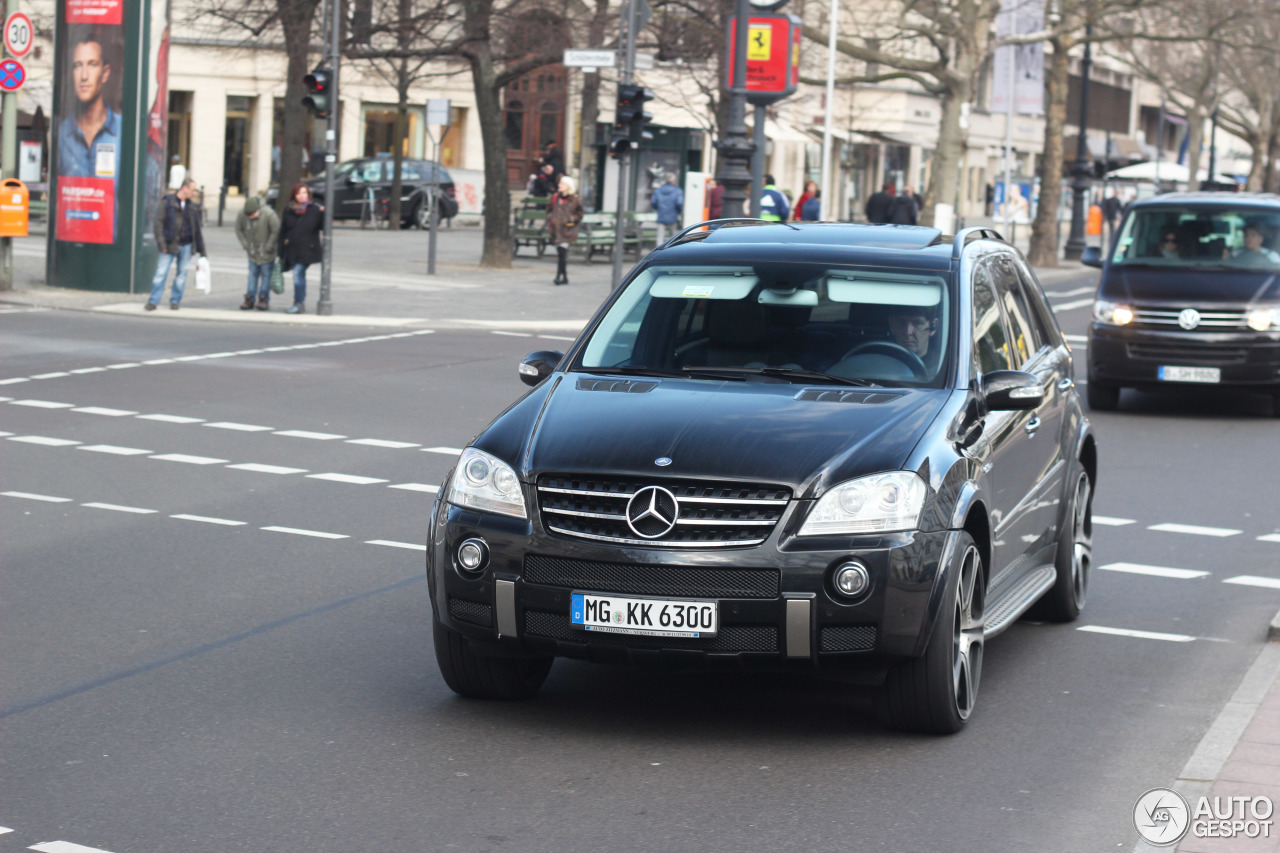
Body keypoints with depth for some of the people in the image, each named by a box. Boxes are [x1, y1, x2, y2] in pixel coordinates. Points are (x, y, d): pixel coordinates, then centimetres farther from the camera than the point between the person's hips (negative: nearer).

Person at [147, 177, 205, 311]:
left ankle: (175, 301, 18)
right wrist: (162, 244, -12)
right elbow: (159, 222, -6)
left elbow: (197, 227, 13)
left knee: (182, 274, 7)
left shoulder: (192, 207, 9)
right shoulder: (167, 202, -4)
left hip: (186, 245, 4)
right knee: (161, 272, -5)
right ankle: (153, 301, -1)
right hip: (170, 245, -4)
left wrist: (200, 248, 10)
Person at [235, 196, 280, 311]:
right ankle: (250, 299, 10)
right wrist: (245, 244, -3)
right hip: (252, 252, 3)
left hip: (266, 254, -3)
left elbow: (276, 231, -18)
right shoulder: (242, 215, -14)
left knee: (266, 274, 2)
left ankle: (264, 300, 8)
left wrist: (268, 247, -15)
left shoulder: (269, 214, -26)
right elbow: (238, 229, 3)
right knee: (252, 274, 7)